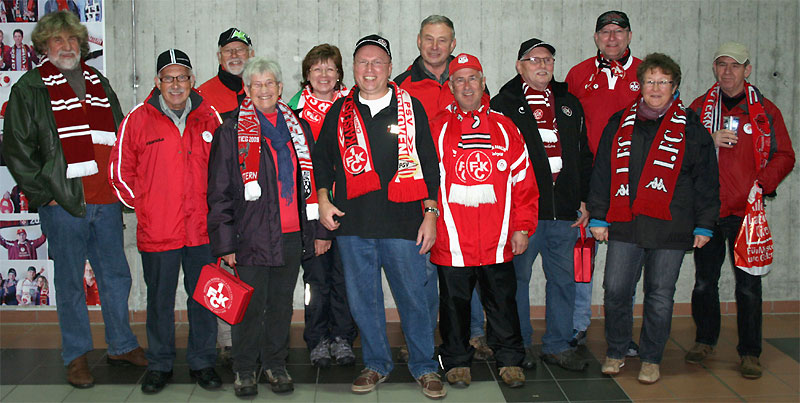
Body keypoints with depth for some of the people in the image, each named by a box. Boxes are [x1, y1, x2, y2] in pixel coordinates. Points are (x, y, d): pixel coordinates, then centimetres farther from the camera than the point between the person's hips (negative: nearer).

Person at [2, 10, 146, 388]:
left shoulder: (99, 83, 15)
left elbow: (120, 139, 21)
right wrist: (43, 194, -7)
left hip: (107, 202, 4)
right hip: (64, 204, -4)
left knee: (116, 276, 12)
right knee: (70, 283, 5)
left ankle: (122, 346, 27)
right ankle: (76, 356, 19)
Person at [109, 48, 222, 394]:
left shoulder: (209, 118, 5)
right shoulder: (138, 119, 0)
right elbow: (120, 170, 6)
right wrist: (141, 204, 2)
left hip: (202, 228, 1)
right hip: (157, 231, -1)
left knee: (204, 298, 8)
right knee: (160, 300, 10)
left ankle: (202, 362, 23)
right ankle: (159, 365, 25)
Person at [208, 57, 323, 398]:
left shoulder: (299, 128, 12)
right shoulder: (232, 132, -1)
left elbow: (313, 183, 15)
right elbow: (219, 193, -3)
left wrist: (319, 231, 11)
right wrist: (225, 242, -8)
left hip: (292, 235, 4)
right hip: (251, 237, -3)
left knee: (281, 304, 12)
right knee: (250, 306, 3)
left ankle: (276, 364, 27)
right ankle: (245, 370, 20)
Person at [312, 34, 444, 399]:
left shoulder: (411, 107, 4)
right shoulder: (339, 112, 9)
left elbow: (429, 163, 5)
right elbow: (322, 157, 20)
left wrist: (431, 212, -1)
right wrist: (323, 199, 8)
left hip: (403, 223, -2)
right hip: (352, 225, 2)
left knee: (413, 297, 3)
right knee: (363, 300, 9)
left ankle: (424, 367, 20)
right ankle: (376, 365, 26)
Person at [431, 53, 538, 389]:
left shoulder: (505, 128, 7)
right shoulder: (437, 128, 3)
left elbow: (523, 180, 7)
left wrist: (522, 227, 2)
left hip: (498, 243, 1)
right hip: (451, 242, -1)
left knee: (503, 301, 11)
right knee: (454, 304, 10)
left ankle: (510, 360, 27)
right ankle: (457, 361, 27)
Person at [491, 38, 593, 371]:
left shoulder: (569, 104, 17)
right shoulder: (504, 104, 3)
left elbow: (584, 155, 19)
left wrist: (584, 199, 11)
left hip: (565, 211, 4)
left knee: (563, 279, 9)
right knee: (517, 277, 3)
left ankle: (558, 345, 21)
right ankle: (519, 344, 18)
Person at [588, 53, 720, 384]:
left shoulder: (690, 128, 6)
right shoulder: (619, 123, 10)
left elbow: (706, 179, 7)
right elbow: (602, 172, 12)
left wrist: (704, 224, 3)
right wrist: (598, 217, 7)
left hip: (670, 229, -1)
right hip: (624, 226, 2)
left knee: (660, 295, 5)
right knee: (615, 290, 2)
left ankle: (651, 359, 21)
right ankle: (615, 353, 21)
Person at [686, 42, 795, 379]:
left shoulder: (765, 111, 5)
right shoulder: (700, 107, 10)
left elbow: (784, 156, 6)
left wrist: (763, 183, -11)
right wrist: (708, 141, -10)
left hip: (745, 211, -2)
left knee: (748, 284, -2)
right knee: (704, 279, 10)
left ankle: (749, 353, 9)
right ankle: (705, 340, 27)